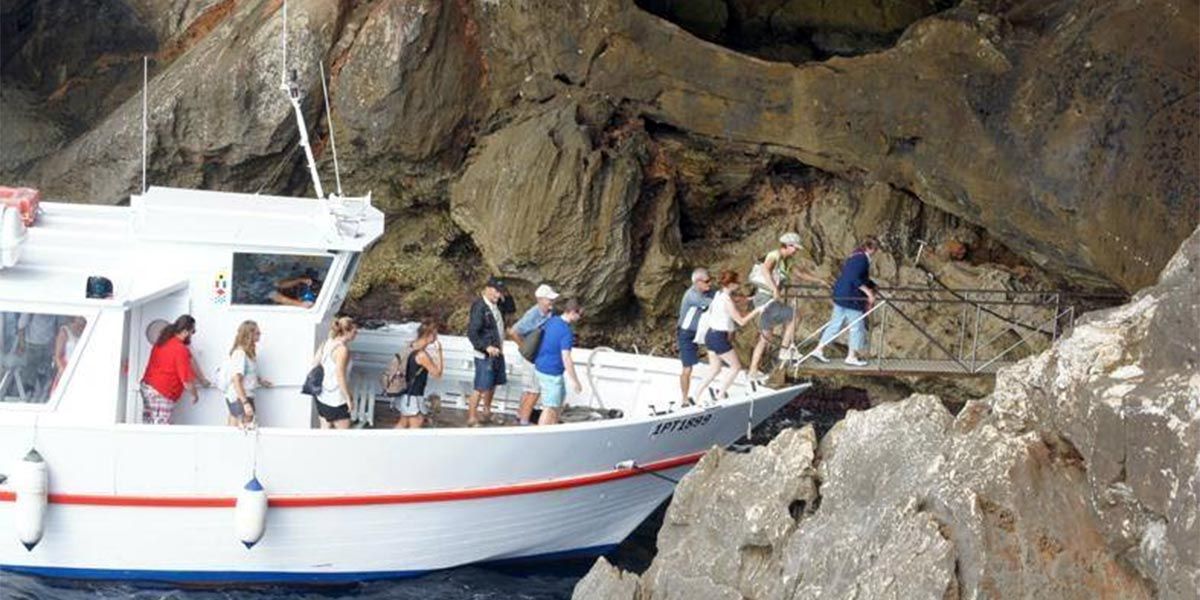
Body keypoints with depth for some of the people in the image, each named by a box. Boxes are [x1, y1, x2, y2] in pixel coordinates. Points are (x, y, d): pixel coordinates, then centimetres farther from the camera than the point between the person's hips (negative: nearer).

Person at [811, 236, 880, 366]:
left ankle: (819, 349, 14)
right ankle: (852, 356, 7)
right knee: (857, 326, 1)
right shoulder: (862, 259, -16)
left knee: (835, 324, 13)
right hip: (851, 297, -10)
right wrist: (869, 292, -20)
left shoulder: (854, 257, 14)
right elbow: (855, 279, -24)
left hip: (840, 295, 10)